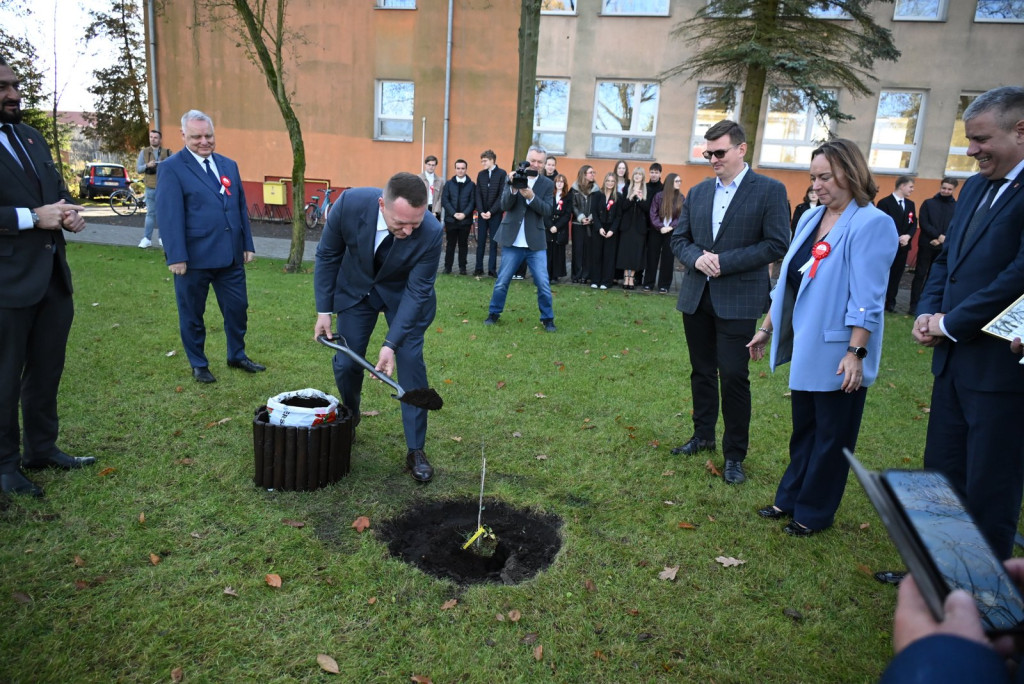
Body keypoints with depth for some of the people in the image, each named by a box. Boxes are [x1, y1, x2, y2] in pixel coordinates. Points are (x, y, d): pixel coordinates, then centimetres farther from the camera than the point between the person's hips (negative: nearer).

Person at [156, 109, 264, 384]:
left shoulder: (229, 165, 11)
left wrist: (247, 244, 11)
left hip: (231, 256, 5)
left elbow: (241, 207, 14)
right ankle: (198, 365, 25)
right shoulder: (171, 168, -6)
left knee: (238, 308, 12)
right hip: (194, 258, -5)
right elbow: (169, 215, -11)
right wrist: (176, 256, -16)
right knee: (192, 314, 9)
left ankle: (237, 355, 31)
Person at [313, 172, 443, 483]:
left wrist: (391, 344, -30)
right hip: (356, 289, 2)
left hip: (404, 293, -1)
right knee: (345, 363, 4)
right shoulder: (350, 203, -30)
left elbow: (417, 291, -25)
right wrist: (323, 310, -9)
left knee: (410, 361, -10)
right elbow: (327, 255, -12)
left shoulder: (431, 232, -34)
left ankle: (416, 450, 4)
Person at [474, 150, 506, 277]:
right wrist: (481, 211, -8)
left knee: (494, 242, 1)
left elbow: (502, 195, -8)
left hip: (495, 214, -3)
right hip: (482, 214, 3)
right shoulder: (480, 174, 8)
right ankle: (479, 268, 9)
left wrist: (491, 211, -13)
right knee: (480, 242, 4)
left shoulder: (502, 174, -4)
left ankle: (492, 269, 4)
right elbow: (478, 195, 5)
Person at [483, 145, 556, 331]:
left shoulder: (548, 184, 2)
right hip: (513, 240, 0)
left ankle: (547, 318, 15)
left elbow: (547, 211, -9)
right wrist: (513, 189, -25)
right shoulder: (513, 178, 1)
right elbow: (504, 206, -8)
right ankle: (494, 313, 24)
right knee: (502, 281, 8)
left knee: (543, 284, 0)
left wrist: (531, 196, -24)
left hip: (536, 242, 0)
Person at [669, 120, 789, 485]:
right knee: (702, 371, 15)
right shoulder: (698, 192, 10)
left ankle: (735, 454, 12)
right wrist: (696, 258, -11)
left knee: (733, 376, -3)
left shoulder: (770, 190, -5)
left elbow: (776, 244, -11)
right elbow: (679, 239, 12)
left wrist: (724, 261, -17)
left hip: (738, 298, -5)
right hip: (696, 296, 5)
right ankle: (703, 435, 33)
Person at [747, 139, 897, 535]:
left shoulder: (872, 224, -13)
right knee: (803, 428, 18)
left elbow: (867, 298, -18)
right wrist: (766, 328, 15)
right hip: (806, 346, 7)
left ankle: (814, 512, 22)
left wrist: (856, 353, -21)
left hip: (838, 352, -7)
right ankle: (791, 498, 31)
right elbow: (788, 279, 14)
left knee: (832, 435, 8)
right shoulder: (810, 219, 9)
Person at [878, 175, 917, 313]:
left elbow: (913, 223, 10)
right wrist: (897, 239, -18)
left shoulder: (910, 204, 13)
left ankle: (891, 302, 16)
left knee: (896, 275, 8)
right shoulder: (885, 202, -8)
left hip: (903, 246, 6)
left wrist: (908, 236, -10)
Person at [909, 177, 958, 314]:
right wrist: (939, 235, -14)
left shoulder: (958, 207, 5)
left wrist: (942, 240, -13)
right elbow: (923, 223, -4)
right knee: (920, 275, -1)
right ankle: (914, 304, 2)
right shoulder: (928, 203, 3)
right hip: (926, 245, -1)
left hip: (944, 248, 1)